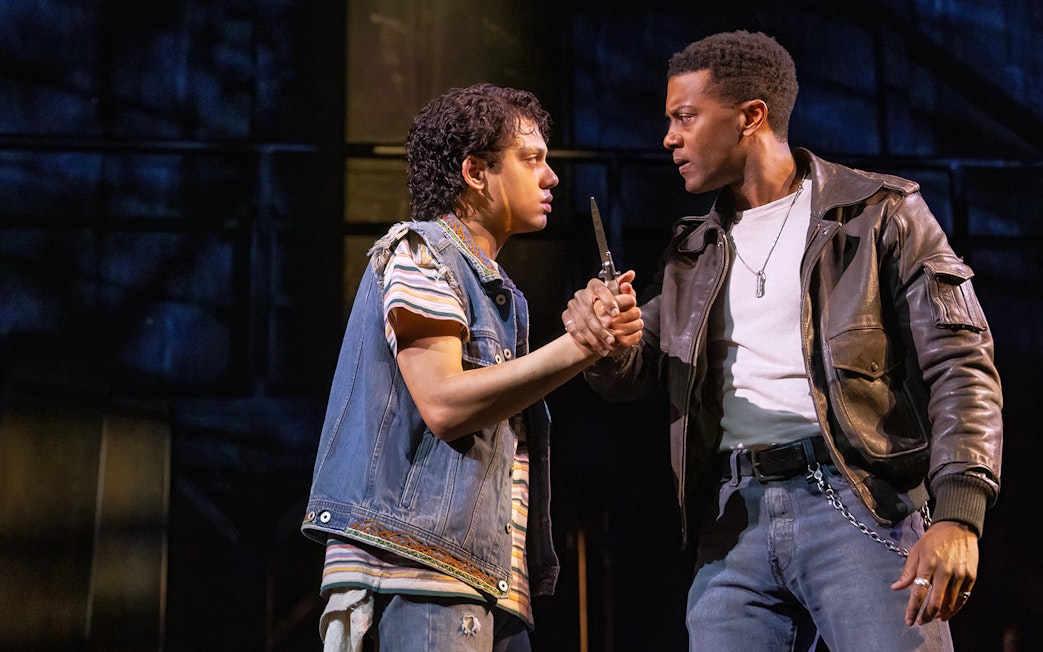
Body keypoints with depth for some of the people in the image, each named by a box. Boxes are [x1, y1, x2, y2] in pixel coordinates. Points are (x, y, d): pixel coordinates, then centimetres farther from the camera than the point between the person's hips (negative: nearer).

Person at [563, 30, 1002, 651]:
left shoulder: (879, 213, 3)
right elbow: (634, 375, 18)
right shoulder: (693, 251, 20)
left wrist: (958, 514, -16)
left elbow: (958, 365, -3)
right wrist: (602, 334, -8)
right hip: (735, 519, 5)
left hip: (854, 499, -4)